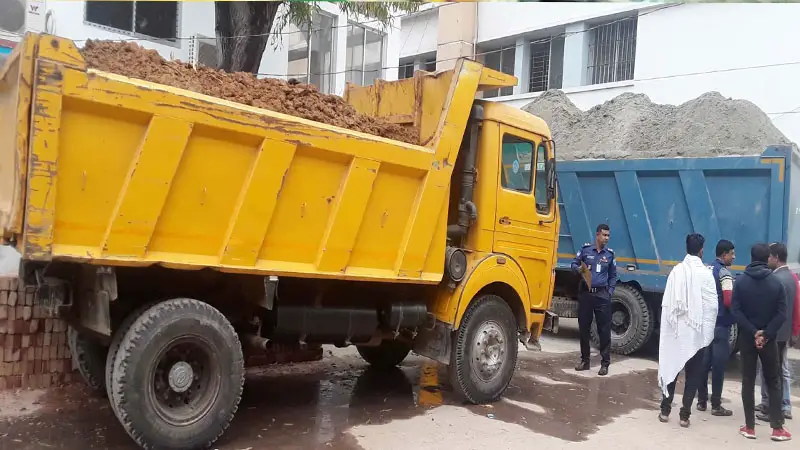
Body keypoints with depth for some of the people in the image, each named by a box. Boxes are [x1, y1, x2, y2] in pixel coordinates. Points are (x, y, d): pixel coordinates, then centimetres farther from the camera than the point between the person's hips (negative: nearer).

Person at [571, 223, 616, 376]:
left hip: (602, 294, 0)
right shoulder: (585, 249, 0)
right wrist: (579, 269, -15)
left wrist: (610, 292, 2)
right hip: (585, 293, 0)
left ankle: (605, 363, 5)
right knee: (584, 328, 7)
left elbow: (613, 276, 12)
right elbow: (574, 264, 7)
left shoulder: (610, 254, 5)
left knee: (604, 329, -1)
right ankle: (585, 360, 18)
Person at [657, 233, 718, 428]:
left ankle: (665, 410, 18)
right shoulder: (705, 273, -9)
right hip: (697, 332, -2)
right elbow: (712, 305, -9)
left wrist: (668, 324, 6)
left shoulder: (676, 271, -2)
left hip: (676, 330, 2)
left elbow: (666, 302, -3)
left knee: (671, 369, 12)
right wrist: (709, 330, 1)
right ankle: (685, 415, 9)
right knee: (693, 374, 7)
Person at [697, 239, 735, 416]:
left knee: (704, 362, 12)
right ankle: (716, 405, 4)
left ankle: (702, 401, 18)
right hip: (720, 324, -8)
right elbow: (729, 301, -20)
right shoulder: (724, 272, -14)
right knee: (718, 364, -1)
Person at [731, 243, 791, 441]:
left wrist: (753, 332, -11)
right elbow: (781, 314, -10)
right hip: (769, 339, 0)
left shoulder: (741, 281, -4)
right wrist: (766, 334, -11)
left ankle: (749, 427, 8)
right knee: (773, 382, 10)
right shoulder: (776, 282, -3)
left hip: (747, 338, 0)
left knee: (748, 381, 6)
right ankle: (777, 428, 9)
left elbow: (735, 311, -11)